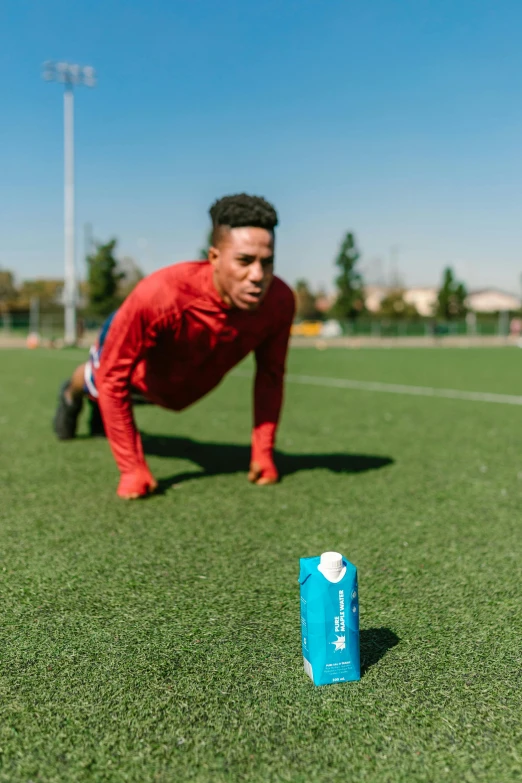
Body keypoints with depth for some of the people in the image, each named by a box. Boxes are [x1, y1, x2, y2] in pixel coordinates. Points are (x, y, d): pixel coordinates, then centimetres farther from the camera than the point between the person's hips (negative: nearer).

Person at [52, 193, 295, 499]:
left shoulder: (279, 301, -38)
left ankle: (103, 410, 75)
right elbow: (112, 377, -37)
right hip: (137, 370, -4)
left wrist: (263, 452, -19)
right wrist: (132, 468, -36)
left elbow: (270, 374, -18)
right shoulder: (159, 295, -49)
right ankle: (71, 395, 72)